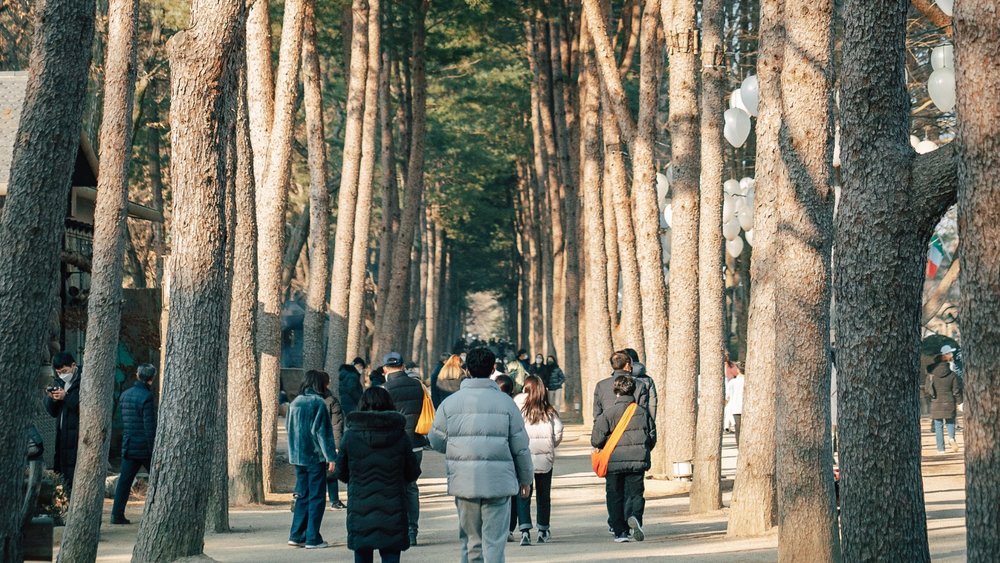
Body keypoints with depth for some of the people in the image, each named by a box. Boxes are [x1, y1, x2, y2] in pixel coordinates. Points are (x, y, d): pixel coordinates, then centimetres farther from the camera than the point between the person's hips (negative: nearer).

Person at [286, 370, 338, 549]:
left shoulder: (295, 403, 7)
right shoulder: (318, 403, -12)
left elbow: (288, 427, 15)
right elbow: (323, 432, -15)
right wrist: (331, 457, -14)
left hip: (297, 457, 6)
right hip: (315, 456, -6)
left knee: (303, 496, 15)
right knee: (317, 497, 0)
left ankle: (296, 535, 13)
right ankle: (313, 539, -1)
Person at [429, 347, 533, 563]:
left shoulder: (450, 402, 2)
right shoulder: (505, 402, -1)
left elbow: (436, 441, 7)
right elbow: (520, 446, 3)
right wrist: (525, 478, 16)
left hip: (464, 481, 2)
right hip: (498, 480, -2)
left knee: (470, 539, 11)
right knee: (494, 540, 0)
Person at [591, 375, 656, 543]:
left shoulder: (608, 413, -7)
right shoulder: (642, 412, 4)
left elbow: (596, 441, -8)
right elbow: (652, 437, 11)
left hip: (614, 462, -2)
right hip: (638, 461, 2)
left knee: (615, 497, 9)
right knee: (635, 493, 6)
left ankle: (620, 531, 6)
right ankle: (635, 517, -23)